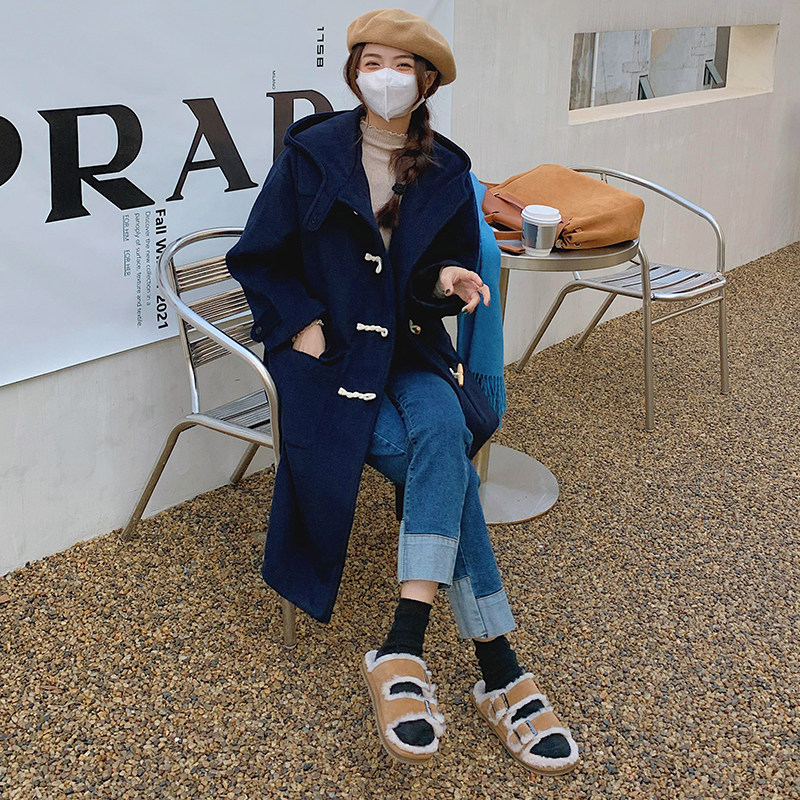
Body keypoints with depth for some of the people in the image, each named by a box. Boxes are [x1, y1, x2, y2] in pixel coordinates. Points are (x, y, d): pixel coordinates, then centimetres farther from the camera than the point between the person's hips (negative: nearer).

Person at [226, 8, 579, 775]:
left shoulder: (446, 172, 7)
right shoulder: (310, 155, -2)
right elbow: (255, 260, 2)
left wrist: (447, 281, -8)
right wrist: (303, 326, -11)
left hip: (409, 351, 3)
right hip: (325, 352, -3)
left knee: (443, 426, -33)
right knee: (447, 463, -25)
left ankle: (404, 647, -38)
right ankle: (496, 668, -23)